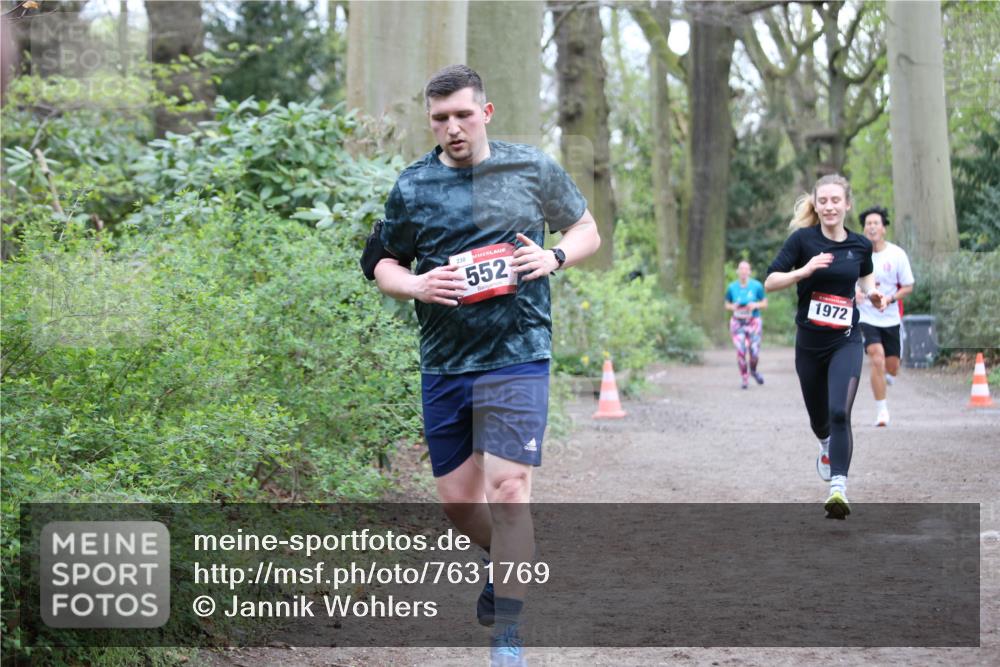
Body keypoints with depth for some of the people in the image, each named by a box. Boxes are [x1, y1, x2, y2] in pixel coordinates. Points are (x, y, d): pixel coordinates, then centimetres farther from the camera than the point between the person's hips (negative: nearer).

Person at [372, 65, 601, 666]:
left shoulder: (534, 169, 2)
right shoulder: (412, 187, 4)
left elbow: (586, 229, 14)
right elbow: (387, 267, 12)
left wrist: (555, 257, -7)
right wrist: (419, 285, -10)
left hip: (518, 356, -3)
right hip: (444, 365, 3)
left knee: (506, 488, -14)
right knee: (457, 498, 9)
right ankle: (511, 564, 42)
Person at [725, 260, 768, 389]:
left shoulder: (757, 286, -3)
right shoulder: (732, 287, 1)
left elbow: (765, 303, 4)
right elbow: (727, 305, 11)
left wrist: (755, 305, -15)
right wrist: (732, 307, -11)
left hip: (753, 322, -1)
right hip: (738, 322, 1)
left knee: (754, 351, -5)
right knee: (740, 350, -11)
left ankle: (753, 370, 27)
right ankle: (744, 378, 5)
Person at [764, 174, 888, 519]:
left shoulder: (860, 244, 0)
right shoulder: (802, 239, -9)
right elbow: (769, 282, -12)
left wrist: (872, 292, 2)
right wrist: (804, 271, -27)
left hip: (845, 341, 0)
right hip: (809, 343, 0)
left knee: (840, 413, -19)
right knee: (818, 414, 18)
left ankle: (838, 488, -22)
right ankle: (827, 446, 53)